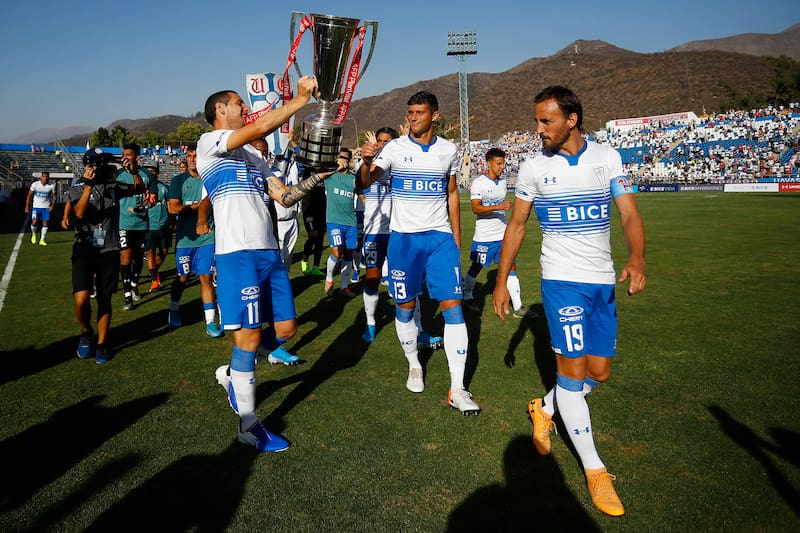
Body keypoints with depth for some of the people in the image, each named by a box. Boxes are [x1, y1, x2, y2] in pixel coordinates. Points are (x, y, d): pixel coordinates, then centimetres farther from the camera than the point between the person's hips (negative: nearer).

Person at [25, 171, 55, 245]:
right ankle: (33, 234, 22)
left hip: (46, 207, 1)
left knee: (45, 223, -3)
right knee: (34, 222, -9)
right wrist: (27, 206, 0)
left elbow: (54, 196, 5)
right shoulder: (35, 184, -7)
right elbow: (29, 195, 1)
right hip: (36, 206, -1)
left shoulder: (52, 185, -5)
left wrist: (52, 206, -6)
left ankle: (42, 240, 6)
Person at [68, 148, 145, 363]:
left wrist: (134, 170, 0)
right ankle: (86, 332, 16)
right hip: (84, 251, -2)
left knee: (104, 299, 7)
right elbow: (80, 212, -16)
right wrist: (89, 185, -22)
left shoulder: (114, 186, 8)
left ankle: (102, 343, 21)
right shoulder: (77, 189, 1)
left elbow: (139, 188, 16)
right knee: (81, 299, -14)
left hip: (109, 251, 2)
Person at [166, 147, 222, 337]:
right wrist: (198, 205, -7)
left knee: (206, 277, -2)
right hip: (184, 238, 0)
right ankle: (174, 311, 36)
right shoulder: (178, 180, 3)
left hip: (207, 237, 0)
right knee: (182, 278, 13)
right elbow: (173, 208, -7)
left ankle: (210, 321, 2)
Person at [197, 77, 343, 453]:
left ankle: (233, 373, 32)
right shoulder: (209, 142, -2)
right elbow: (262, 127, -19)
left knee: (285, 328, 9)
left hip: (269, 251, 8)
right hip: (237, 252, -8)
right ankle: (248, 426, 10)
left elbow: (285, 197, 17)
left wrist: (317, 175, 6)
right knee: (249, 336, -4)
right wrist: (300, 100, -12)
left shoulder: (252, 155, 24)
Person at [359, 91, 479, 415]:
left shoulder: (448, 150, 5)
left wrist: (457, 238, 11)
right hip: (404, 237, -1)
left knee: (452, 305, -6)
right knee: (405, 305, 7)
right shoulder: (395, 148, -3)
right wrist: (367, 162, -36)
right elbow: (366, 183, -14)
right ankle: (414, 365, 31)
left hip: (440, 237, 1)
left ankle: (457, 389, -1)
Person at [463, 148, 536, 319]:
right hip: (484, 235, -6)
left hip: (503, 234, 6)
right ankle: (467, 298, 29)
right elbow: (476, 209, -20)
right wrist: (498, 207, -30)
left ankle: (518, 307, 3)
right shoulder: (478, 183, -11)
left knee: (511, 267, 1)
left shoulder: (503, 182, 10)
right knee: (476, 267, 8)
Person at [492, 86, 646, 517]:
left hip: (603, 280, 3)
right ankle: (594, 471, 8)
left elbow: (629, 213, -4)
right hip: (562, 278, -3)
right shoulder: (532, 168, -3)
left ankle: (544, 409, 36)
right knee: (573, 369, -7)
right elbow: (516, 225, 5)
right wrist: (501, 281, 3)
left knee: (599, 371, 9)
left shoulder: (607, 158, 0)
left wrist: (637, 258, -24)